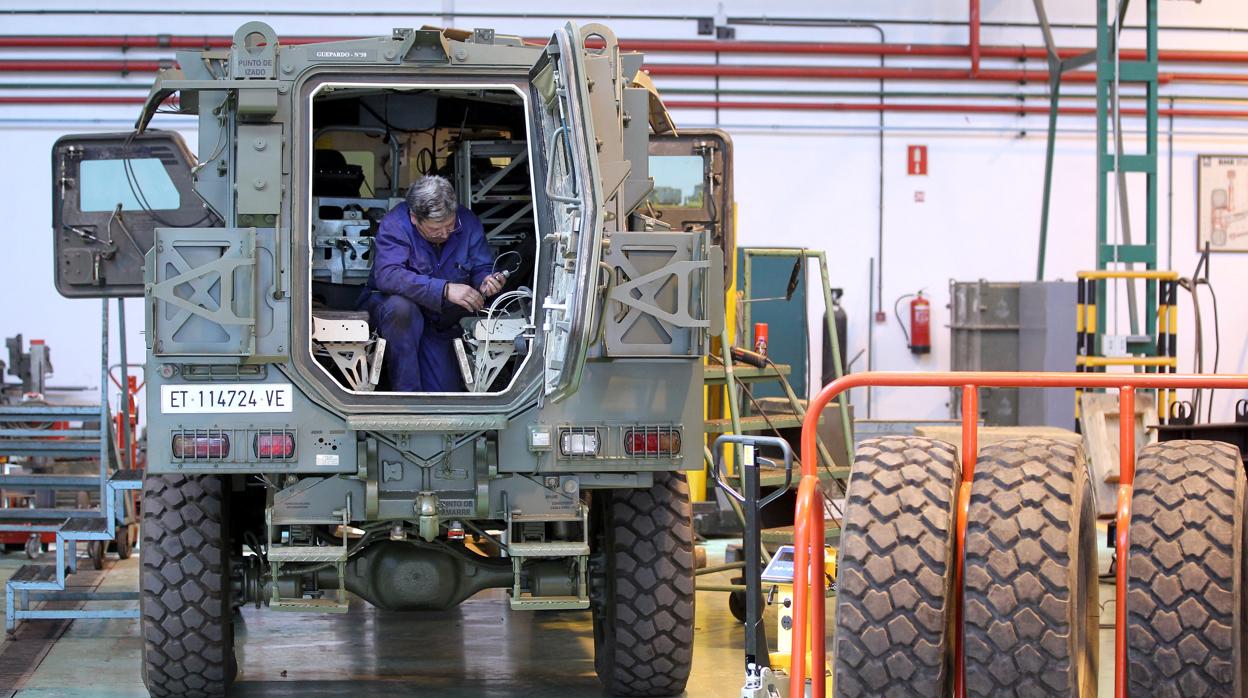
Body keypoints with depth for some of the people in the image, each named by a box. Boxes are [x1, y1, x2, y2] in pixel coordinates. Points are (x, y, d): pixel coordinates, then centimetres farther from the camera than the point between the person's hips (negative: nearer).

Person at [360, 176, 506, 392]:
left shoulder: (469, 222, -10)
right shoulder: (394, 225, -24)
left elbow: (481, 268, -3)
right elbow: (386, 275, -39)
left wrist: (485, 281, -30)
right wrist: (445, 289, -46)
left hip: (439, 324, 4)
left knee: (446, 395, -8)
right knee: (401, 307, -39)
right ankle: (406, 392, -24)